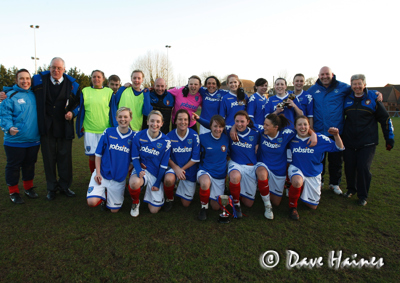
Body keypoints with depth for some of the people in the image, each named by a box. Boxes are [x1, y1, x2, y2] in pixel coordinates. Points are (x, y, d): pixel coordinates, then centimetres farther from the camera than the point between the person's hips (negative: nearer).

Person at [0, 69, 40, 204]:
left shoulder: (34, 95, 8)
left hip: (33, 140, 4)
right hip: (15, 140, -4)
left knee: (29, 165, 17)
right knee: (13, 166, 7)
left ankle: (28, 188, 33)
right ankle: (13, 192, 23)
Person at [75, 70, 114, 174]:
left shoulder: (109, 92, 5)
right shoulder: (85, 91, 9)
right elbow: (81, 110, 12)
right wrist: (80, 126, 9)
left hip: (105, 129, -1)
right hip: (89, 129, 1)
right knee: (92, 156, 4)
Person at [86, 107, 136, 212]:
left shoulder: (133, 136, -4)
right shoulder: (108, 132, -5)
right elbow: (98, 154, 0)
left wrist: (124, 173, -7)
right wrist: (98, 173, -8)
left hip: (119, 179, 1)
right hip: (102, 174, 0)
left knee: (114, 209, 6)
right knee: (92, 202, -18)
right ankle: (103, 196, 16)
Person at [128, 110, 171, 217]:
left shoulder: (165, 141, -7)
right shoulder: (139, 136, -6)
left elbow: (163, 165, -3)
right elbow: (135, 158, -3)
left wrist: (157, 183, -5)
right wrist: (139, 171, -22)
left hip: (156, 173, 1)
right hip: (141, 169, 0)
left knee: (154, 210, -1)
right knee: (134, 182, -39)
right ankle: (135, 202, -3)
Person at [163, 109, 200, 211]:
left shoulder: (194, 136, -13)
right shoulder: (170, 136, -10)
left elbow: (195, 158, -10)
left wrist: (182, 169, -16)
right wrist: (176, 168, -20)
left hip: (189, 169, 0)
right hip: (174, 167, 0)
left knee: (186, 204, 6)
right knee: (168, 179, -37)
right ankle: (169, 198, -3)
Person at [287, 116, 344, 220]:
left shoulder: (319, 138, -14)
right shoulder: (292, 139, -10)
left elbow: (339, 148, -12)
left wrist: (336, 135, -29)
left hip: (313, 174, 2)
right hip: (296, 169, -2)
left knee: (313, 206, 13)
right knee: (297, 182, -41)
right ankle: (292, 206, -13)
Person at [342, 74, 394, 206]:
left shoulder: (373, 98, -1)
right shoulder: (346, 99, 5)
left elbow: (385, 119, 4)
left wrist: (390, 138, 4)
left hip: (367, 143, -3)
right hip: (349, 142, 3)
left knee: (363, 168, -5)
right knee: (349, 167, 7)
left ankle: (363, 196, 13)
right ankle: (351, 189, 31)